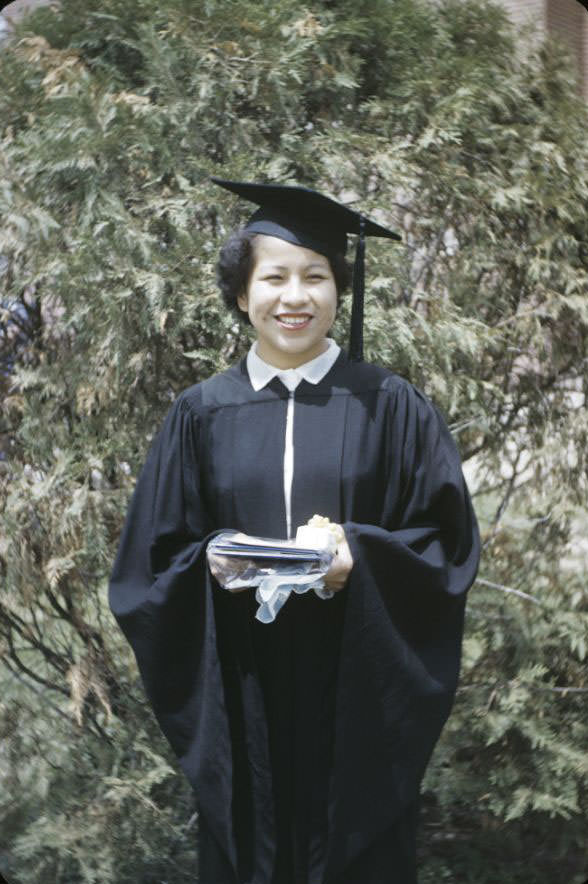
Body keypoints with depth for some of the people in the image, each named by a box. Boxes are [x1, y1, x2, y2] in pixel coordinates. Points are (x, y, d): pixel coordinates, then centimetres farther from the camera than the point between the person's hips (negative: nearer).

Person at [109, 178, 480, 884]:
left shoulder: (388, 405, -1)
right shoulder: (201, 413, 4)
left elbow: (449, 539, -2)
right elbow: (155, 555, 6)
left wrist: (359, 557, -18)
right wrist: (215, 562, -14)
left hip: (357, 687, -1)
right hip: (243, 689, 1)